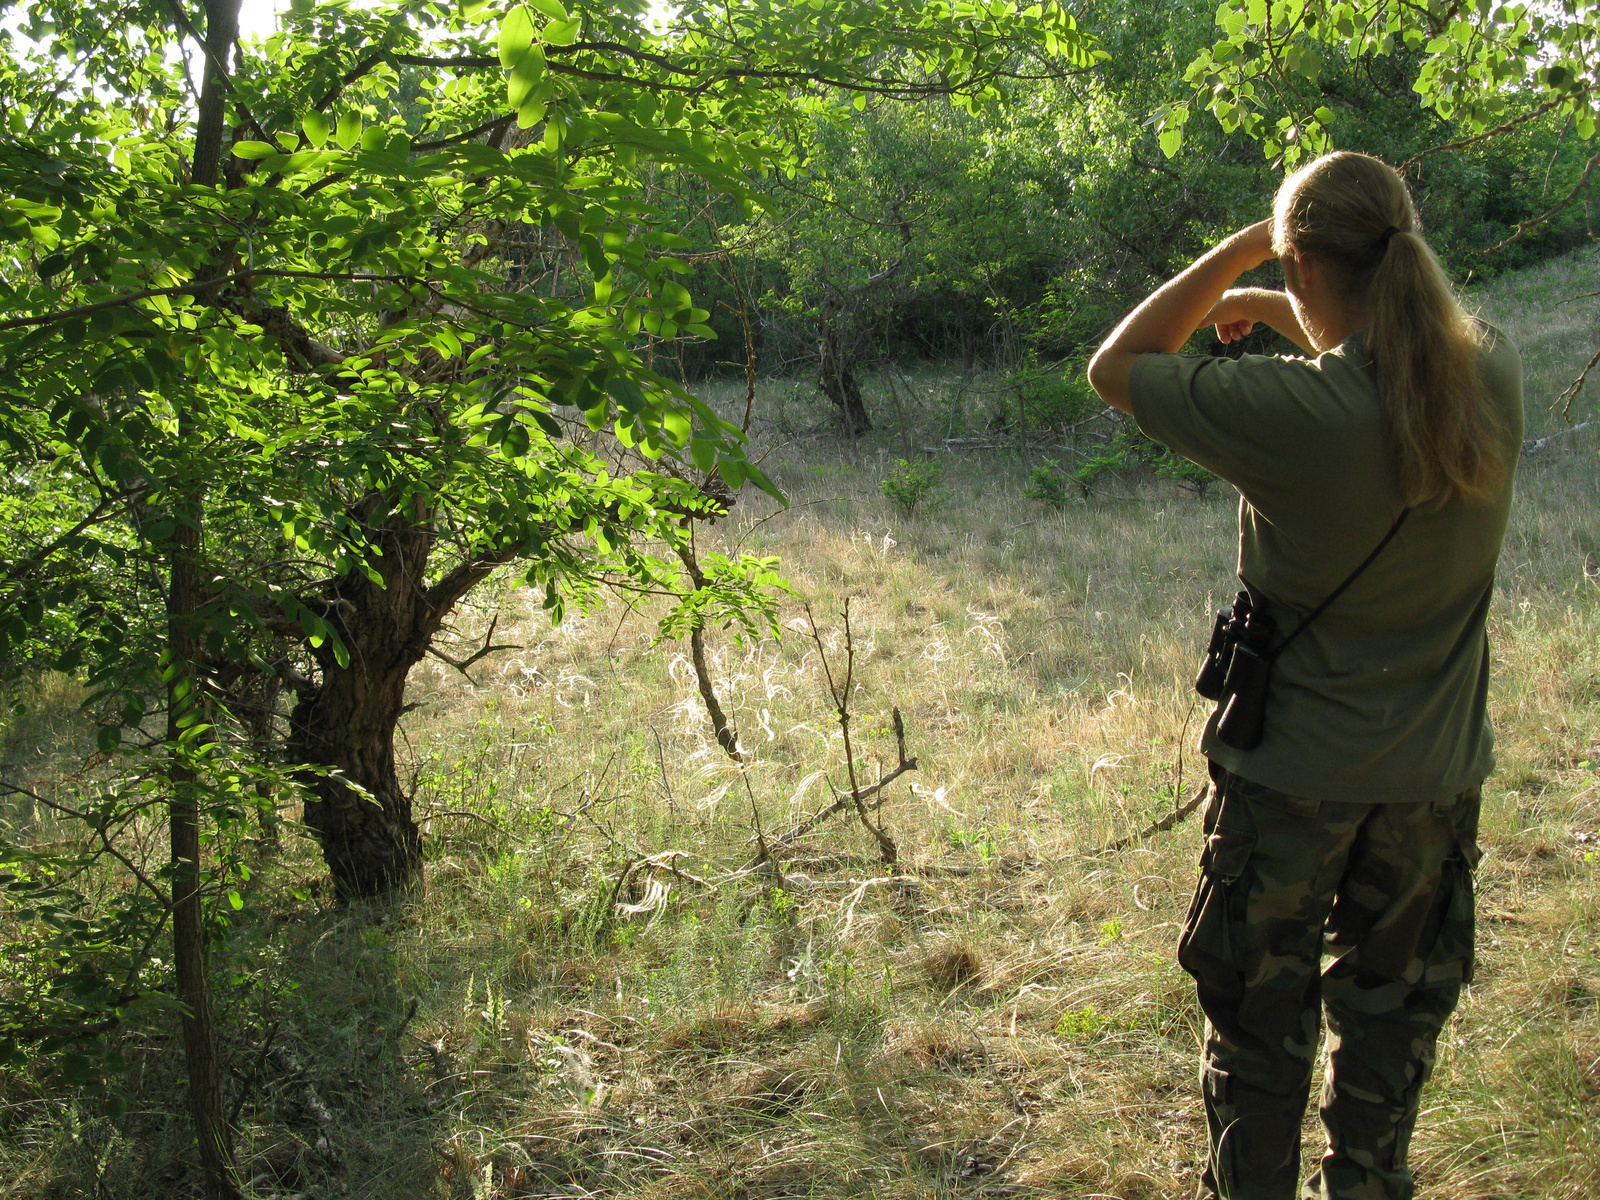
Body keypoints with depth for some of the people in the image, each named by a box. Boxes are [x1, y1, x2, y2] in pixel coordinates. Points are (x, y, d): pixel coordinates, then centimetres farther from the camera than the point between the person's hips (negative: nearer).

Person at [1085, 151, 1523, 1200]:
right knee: (1391, 1014, 22)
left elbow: (1117, 367, -11)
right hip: (1435, 776, 5)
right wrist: (1278, 312, 11)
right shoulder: (1494, 376, -9)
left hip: (1292, 775, -4)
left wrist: (1241, 250, -9)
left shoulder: (1291, 413, -26)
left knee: (1261, 1021, 16)